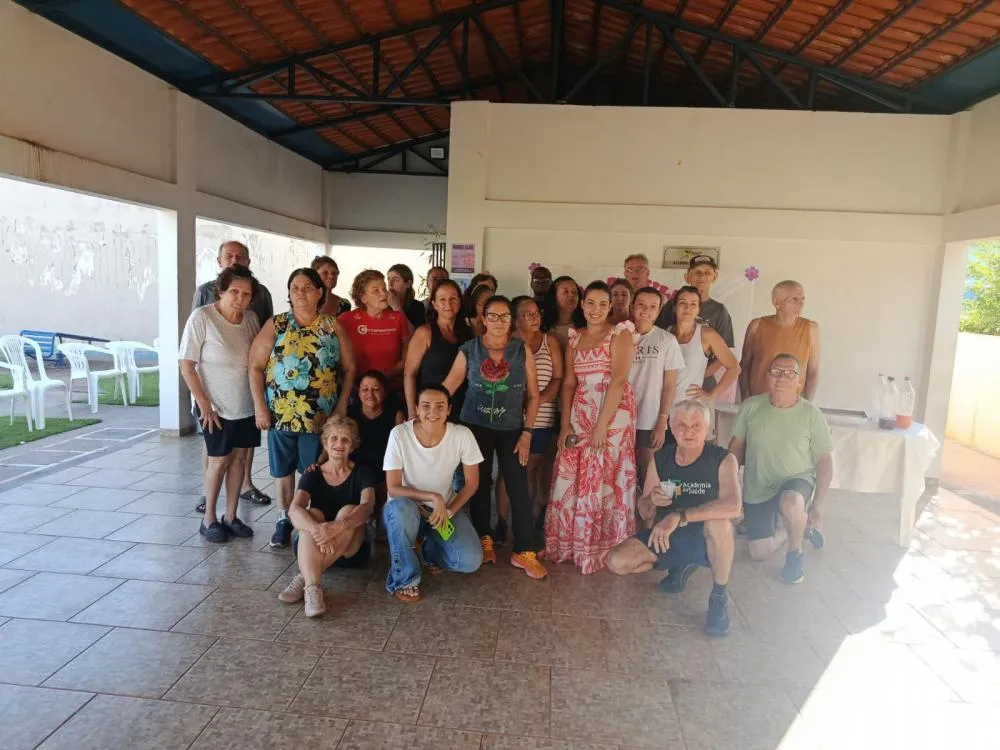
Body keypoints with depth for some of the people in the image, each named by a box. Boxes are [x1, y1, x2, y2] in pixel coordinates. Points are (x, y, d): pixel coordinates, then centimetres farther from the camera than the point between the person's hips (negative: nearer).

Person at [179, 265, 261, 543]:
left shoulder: (251, 318, 1)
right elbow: (186, 365, -13)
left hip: (247, 405, 5)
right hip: (217, 406, -5)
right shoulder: (202, 317, -14)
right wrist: (204, 404, -15)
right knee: (219, 460, 3)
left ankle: (231, 516, 23)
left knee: (239, 458, 10)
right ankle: (209, 519, 20)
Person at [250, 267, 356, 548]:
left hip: (321, 416, 0)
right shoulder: (275, 325, 0)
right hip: (280, 413, 1)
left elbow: (349, 368, 5)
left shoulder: (333, 327, 2)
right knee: (282, 468, 12)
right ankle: (285, 519, 28)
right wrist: (260, 406, -8)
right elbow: (256, 366, -2)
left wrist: (342, 405, -2)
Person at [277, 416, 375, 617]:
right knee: (313, 515, -28)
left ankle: (303, 578, -32)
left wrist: (339, 526, -43)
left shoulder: (362, 473, -1)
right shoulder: (312, 475, 1)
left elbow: (367, 506, -21)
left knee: (348, 511, -28)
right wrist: (317, 529, -41)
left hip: (351, 549, -1)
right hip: (312, 548, 1)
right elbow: (294, 509, -18)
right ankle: (312, 587, -46)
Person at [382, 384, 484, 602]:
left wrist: (448, 511, -17)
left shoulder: (462, 435, -17)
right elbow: (393, 488, -18)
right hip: (407, 507, -2)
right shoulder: (400, 434, -21)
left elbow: (471, 482, -6)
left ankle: (430, 549, 15)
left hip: (446, 507, 2)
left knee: (471, 561, -21)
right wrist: (433, 497, -29)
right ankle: (405, 580, -13)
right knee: (401, 509, -39)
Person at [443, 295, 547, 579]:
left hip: (512, 429, 0)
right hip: (476, 426, 1)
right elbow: (447, 387, 0)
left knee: (518, 488, -4)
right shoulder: (469, 350, -1)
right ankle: (484, 540, 27)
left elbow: (533, 395, 1)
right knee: (479, 484, 9)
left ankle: (523, 552, 7)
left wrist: (527, 433, -4)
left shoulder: (523, 350, -1)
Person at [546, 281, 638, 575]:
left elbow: (618, 380, -13)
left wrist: (602, 425, -18)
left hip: (612, 414, -5)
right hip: (579, 415, 5)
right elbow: (568, 382, 9)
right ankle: (568, 544, 21)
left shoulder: (620, 333, -3)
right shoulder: (575, 337, 13)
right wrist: (565, 425, -1)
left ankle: (601, 549, 15)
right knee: (571, 480, 6)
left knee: (604, 482, 0)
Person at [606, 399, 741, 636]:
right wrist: (652, 501, -24)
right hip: (666, 538, 5)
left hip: (705, 540, -4)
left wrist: (679, 516, -43)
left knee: (718, 522, -37)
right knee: (616, 562, -14)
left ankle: (719, 598, -14)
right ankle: (681, 565, 12)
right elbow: (645, 514, 1)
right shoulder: (661, 458, -6)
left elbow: (733, 506, -38)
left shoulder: (723, 460, -18)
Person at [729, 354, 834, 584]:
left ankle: (795, 553, -7)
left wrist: (818, 505, -12)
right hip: (757, 488, 2)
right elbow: (736, 447, 1)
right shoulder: (750, 407, -9)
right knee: (760, 553, 1)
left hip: (797, 479, -2)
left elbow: (825, 461, -7)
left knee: (791, 503, -39)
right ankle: (788, 530, 35)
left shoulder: (811, 414, -12)